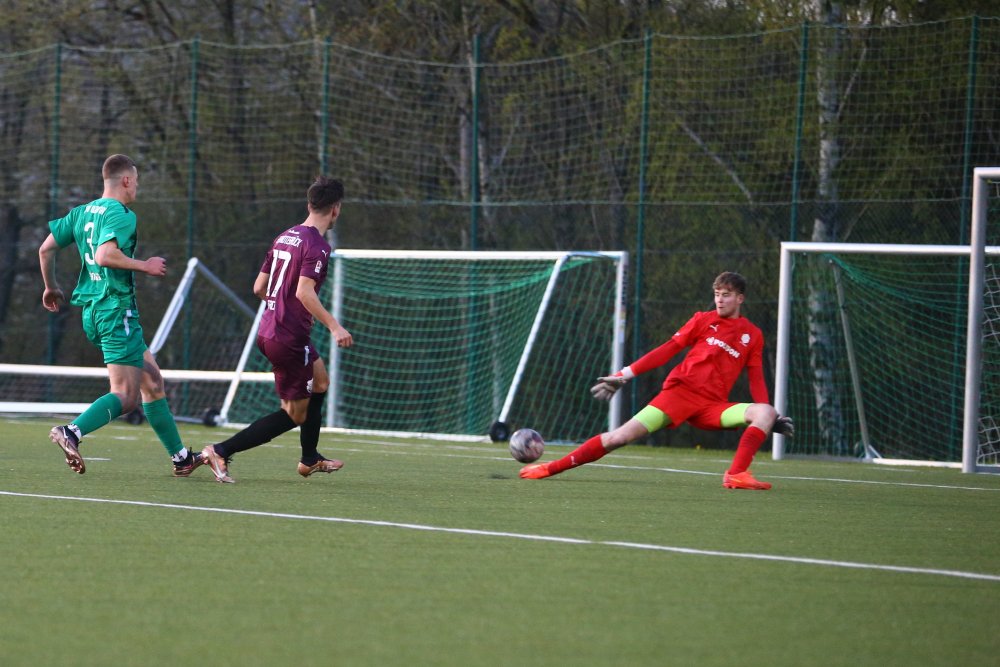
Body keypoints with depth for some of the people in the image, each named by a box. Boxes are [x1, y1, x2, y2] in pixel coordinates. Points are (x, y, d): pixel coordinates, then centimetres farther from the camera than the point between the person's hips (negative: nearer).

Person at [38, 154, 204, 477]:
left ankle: (180, 457, 19)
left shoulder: (81, 213, 14)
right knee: (126, 396, -10)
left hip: (92, 311, 10)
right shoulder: (121, 215, -12)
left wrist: (51, 287, 27)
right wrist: (145, 266, -15)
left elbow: (46, 249, 14)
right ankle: (71, 432, -27)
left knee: (152, 378, 15)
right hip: (117, 308, -10)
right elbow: (105, 255, -27)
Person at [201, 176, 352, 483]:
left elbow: (259, 287, 14)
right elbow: (305, 291, -27)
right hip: (289, 339, -9)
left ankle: (310, 459, 38)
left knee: (320, 380, 29)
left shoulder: (284, 237, 10)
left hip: (268, 330, 9)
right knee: (295, 413, 0)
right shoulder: (318, 246, -15)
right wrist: (333, 326, -26)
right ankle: (221, 452, -9)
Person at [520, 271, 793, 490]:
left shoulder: (753, 336, 13)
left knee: (765, 413, -24)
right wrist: (625, 375, 1)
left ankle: (736, 475, -33)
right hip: (681, 391, -2)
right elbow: (667, 350, 7)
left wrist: (773, 418, 2)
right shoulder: (704, 320, 10)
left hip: (713, 405, 2)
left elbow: (756, 380, 14)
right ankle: (550, 468, -6)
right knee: (620, 437, -13)